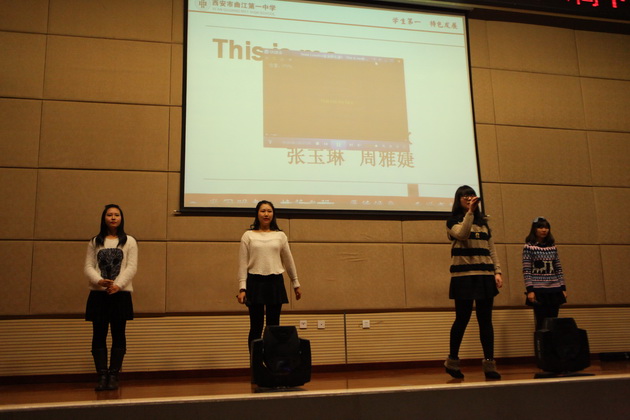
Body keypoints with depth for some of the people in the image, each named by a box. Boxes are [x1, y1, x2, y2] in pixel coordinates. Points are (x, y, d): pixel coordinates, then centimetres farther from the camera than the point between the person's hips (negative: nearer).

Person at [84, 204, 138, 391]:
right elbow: (88, 266, 4)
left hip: (120, 293, -1)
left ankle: (114, 376, 7)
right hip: (98, 294, 2)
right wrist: (99, 280, -16)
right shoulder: (95, 242, 12)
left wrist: (118, 285, -17)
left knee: (118, 335, 1)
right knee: (99, 335, 0)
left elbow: (131, 267, -2)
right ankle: (102, 376, 5)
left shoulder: (129, 241, 7)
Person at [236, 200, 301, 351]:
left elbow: (289, 261, 14)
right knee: (256, 327, 1)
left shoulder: (280, 235, 8)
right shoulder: (248, 235, 3)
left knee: (273, 326, 4)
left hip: (275, 282, 2)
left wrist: (296, 284, 16)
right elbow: (243, 264, 0)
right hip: (255, 282, -2)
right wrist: (242, 288, -7)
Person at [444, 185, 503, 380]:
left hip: (485, 276, 4)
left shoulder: (483, 222, 18)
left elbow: (491, 250, 15)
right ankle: (452, 361, 13)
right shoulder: (453, 221, 4)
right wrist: (469, 212, -21)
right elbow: (462, 234, -18)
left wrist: (497, 272, 5)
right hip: (464, 276, -4)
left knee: (485, 320, 2)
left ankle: (489, 363, 5)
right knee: (462, 319, -1)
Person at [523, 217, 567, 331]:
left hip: (554, 290, 4)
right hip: (538, 290, -4)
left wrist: (563, 288, 8)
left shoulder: (552, 247, 12)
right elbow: (526, 271, -6)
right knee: (541, 323, -3)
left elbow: (558, 269, 14)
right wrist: (529, 290, -14)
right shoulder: (529, 247, -1)